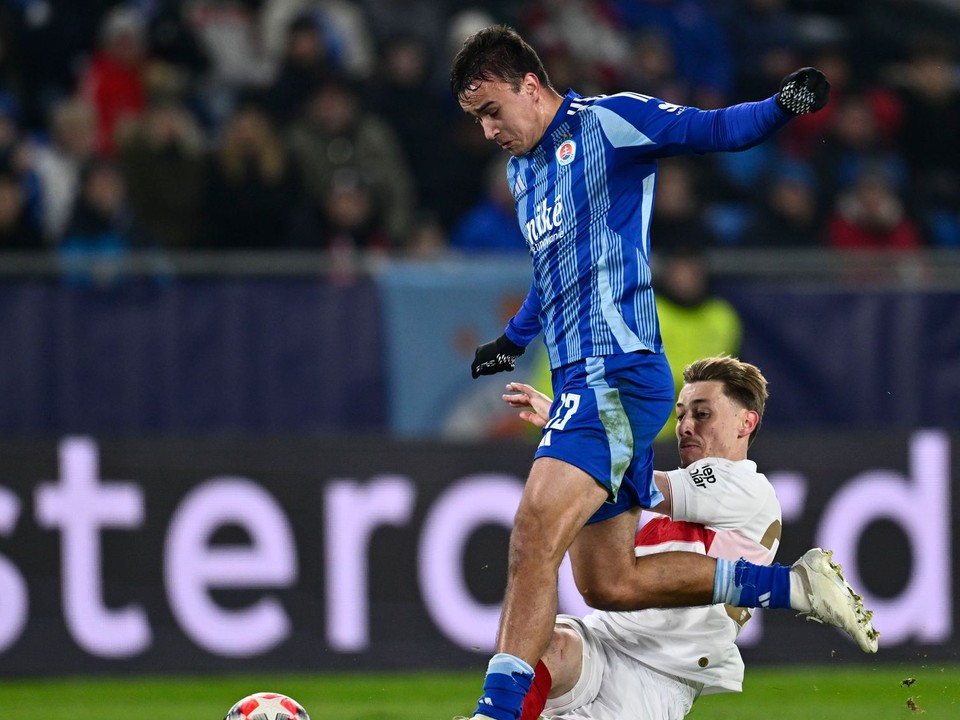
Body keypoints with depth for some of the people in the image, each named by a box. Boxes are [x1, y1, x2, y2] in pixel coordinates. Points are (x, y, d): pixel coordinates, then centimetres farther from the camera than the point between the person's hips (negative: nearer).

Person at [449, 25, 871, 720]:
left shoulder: (607, 122, -4)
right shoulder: (521, 169, 21)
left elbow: (718, 129, -13)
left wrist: (785, 105, -31)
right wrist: (515, 339, 45)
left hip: (617, 371, -10)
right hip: (580, 378, 10)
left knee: (535, 532, -23)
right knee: (608, 584, 5)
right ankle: (792, 586, 14)